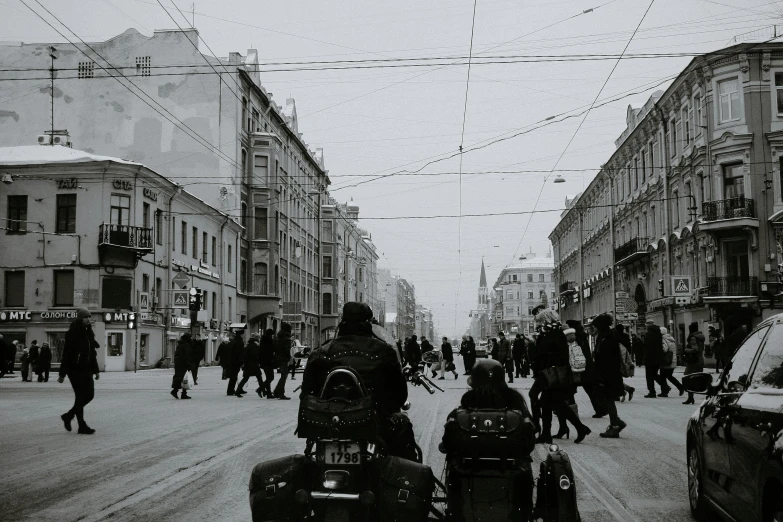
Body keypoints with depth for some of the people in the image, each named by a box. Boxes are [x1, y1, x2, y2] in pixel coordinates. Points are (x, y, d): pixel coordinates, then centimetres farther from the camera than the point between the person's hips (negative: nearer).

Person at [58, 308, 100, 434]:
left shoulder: (88, 333, 11)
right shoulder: (72, 334, -11)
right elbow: (66, 354, -13)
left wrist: (96, 370, 14)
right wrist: (62, 374, -15)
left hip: (86, 369, 8)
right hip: (75, 369, -8)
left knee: (89, 395, 7)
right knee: (80, 396, -4)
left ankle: (68, 415, 25)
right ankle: (82, 426, 4)